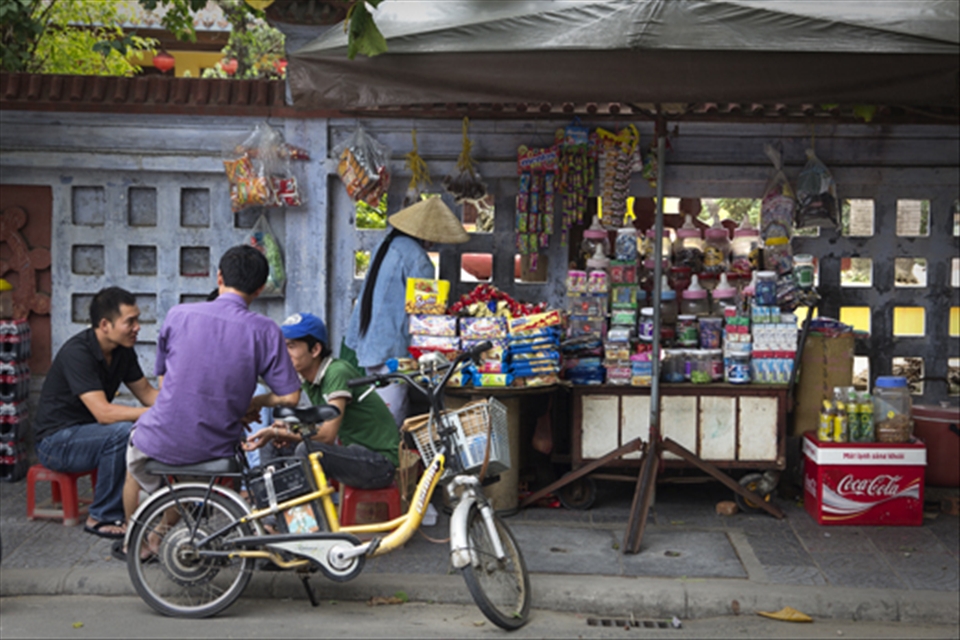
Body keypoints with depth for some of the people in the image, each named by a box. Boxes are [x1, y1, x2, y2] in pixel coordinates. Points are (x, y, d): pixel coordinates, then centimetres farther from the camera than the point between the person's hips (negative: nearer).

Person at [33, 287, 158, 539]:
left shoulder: (122, 350, 0)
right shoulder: (77, 353, -25)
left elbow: (146, 393, 7)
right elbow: (103, 412, -32)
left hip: (89, 431, 8)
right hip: (56, 441, -8)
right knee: (121, 432, -32)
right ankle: (102, 518, -18)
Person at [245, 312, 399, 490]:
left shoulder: (337, 372, -22)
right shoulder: (306, 378, 4)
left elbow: (327, 434, -29)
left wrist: (276, 432, -30)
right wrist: (287, 430, -11)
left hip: (380, 463, -9)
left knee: (307, 450, -32)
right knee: (271, 445, 3)